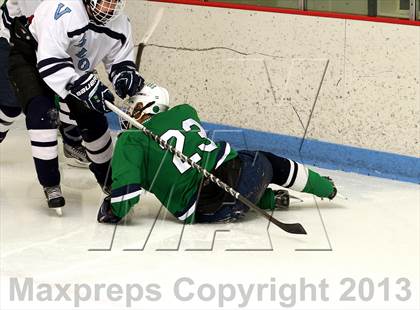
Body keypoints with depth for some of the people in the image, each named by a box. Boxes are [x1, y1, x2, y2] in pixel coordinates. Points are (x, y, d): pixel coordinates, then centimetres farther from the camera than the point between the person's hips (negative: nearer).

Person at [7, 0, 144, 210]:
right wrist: (86, 86, -46)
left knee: (92, 118, 5)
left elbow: (121, 59, -3)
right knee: (42, 113, -25)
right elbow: (50, 63, -41)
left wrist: (125, 75, -27)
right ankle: (50, 184, -14)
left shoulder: (120, 23, -16)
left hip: (75, 65, 7)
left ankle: (107, 177, 29)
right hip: (29, 57, -6)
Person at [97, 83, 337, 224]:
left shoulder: (131, 141, -2)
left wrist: (113, 212, 3)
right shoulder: (186, 112, 13)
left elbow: (127, 187, -13)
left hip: (208, 212, -3)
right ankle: (325, 187, 54)